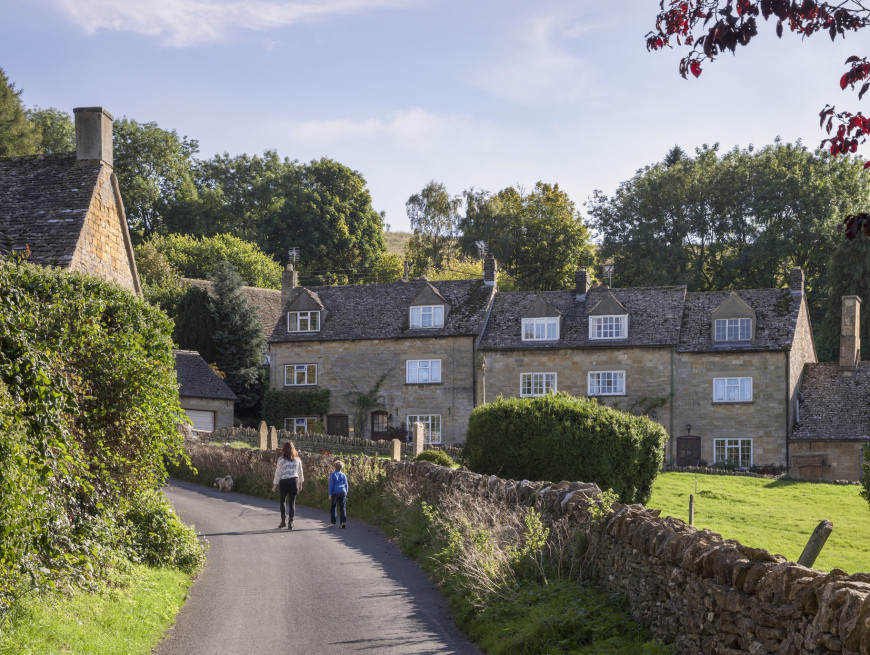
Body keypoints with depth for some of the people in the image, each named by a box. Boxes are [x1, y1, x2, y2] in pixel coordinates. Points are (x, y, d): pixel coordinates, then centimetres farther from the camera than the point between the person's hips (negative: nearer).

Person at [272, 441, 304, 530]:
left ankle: (283, 521, 11)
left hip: (283, 482, -2)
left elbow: (278, 472, -4)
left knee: (282, 501, 17)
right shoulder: (297, 459, 4)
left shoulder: (281, 459, -6)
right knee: (292, 502, 6)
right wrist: (300, 483, 23)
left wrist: (275, 485, 2)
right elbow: (300, 472, 12)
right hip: (294, 481, 2)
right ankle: (290, 523, 2)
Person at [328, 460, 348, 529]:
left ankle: (333, 522, 8)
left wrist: (330, 494, -1)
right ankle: (343, 522, -9)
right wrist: (346, 493, 20)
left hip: (335, 492, -3)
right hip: (343, 492, 3)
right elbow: (346, 485, 13)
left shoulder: (333, 474, -2)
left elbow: (331, 485, -4)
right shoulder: (343, 475, 10)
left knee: (333, 507, 8)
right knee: (343, 508, 1)